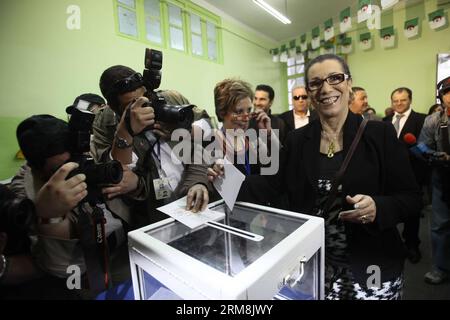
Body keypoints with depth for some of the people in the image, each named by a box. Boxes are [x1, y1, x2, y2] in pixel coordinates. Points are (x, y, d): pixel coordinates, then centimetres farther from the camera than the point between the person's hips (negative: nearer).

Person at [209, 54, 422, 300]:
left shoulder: (380, 134, -7)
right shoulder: (297, 140, -1)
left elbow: (411, 197, -4)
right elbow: (271, 182, -8)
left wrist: (378, 208, -23)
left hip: (371, 265, 0)